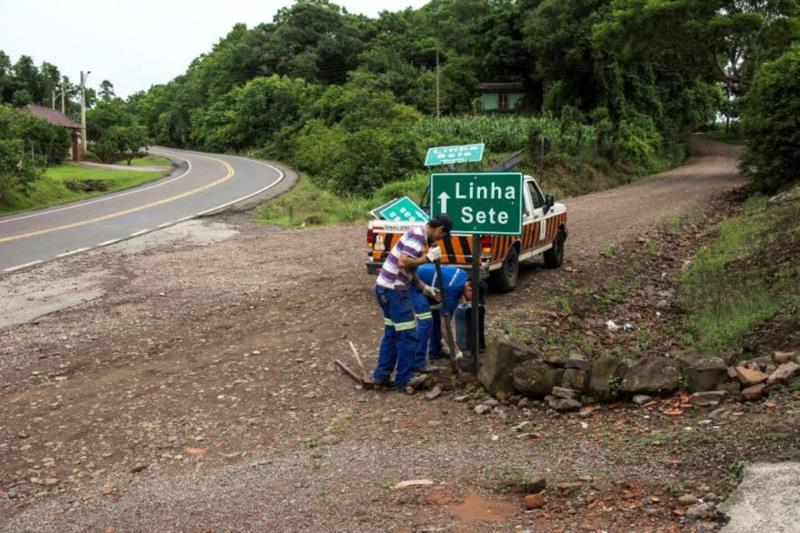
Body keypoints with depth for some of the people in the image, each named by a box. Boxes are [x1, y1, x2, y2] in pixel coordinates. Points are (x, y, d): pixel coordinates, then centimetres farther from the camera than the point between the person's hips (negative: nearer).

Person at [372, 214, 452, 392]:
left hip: (388, 288, 10)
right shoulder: (418, 235, -15)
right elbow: (403, 262, -27)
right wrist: (427, 258, -17)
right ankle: (404, 379, 5)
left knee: (392, 332, 16)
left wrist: (424, 287, 21)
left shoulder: (419, 234, 16)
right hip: (393, 289, -10)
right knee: (407, 335, -2)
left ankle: (382, 374, 21)